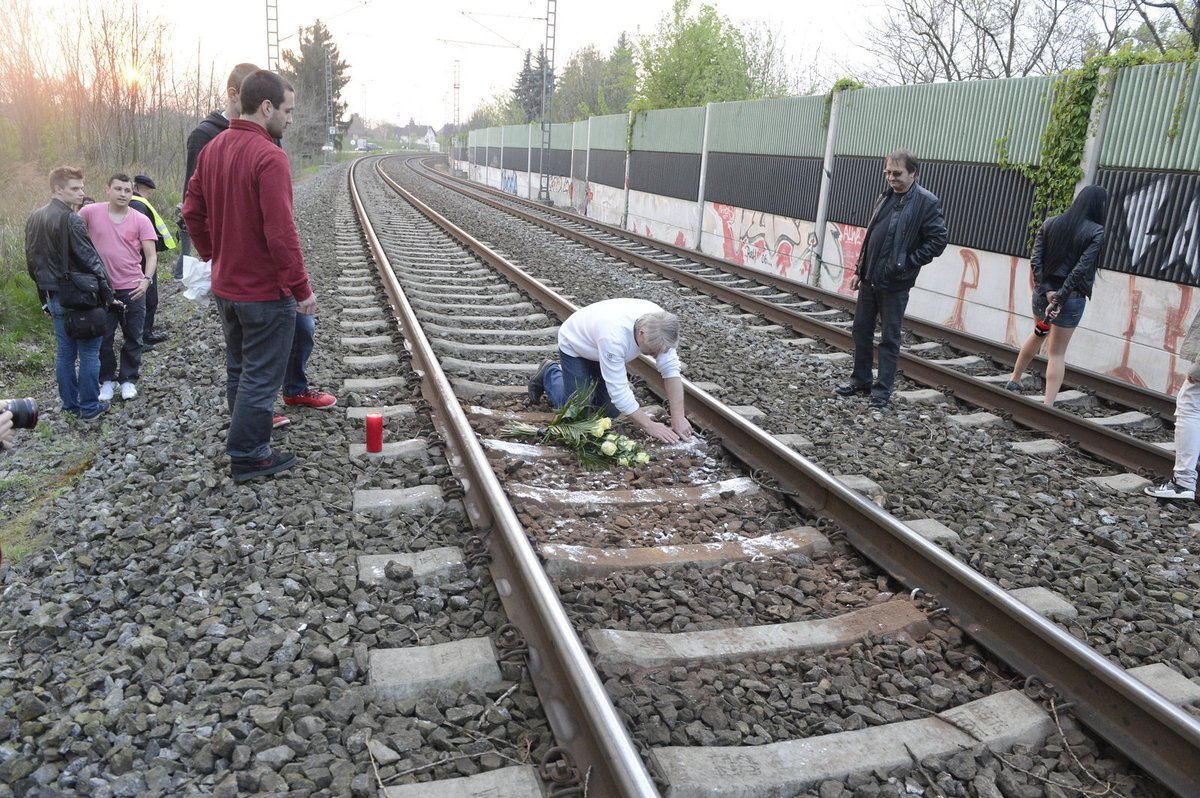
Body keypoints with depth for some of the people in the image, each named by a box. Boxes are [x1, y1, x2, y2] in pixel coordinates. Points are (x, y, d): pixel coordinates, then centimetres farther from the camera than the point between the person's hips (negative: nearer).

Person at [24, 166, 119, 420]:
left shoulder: (34, 219, 10)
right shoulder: (70, 220, -18)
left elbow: (31, 262, 15)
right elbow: (91, 260, -18)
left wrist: (45, 292, 20)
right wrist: (108, 294, -12)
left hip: (53, 297, 8)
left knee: (65, 352, 14)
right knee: (89, 352, 1)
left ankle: (70, 405, 21)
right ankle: (89, 407, 6)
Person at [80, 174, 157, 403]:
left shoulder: (141, 221, -4)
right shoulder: (90, 212, -3)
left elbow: (151, 255, -5)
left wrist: (146, 280, -21)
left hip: (132, 289, 0)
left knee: (133, 338, 9)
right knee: (103, 338, 9)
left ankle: (128, 380, 22)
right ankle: (107, 380, 24)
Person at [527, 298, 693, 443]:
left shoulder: (658, 325, -28)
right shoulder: (614, 336, -45)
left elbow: (671, 369, -24)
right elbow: (619, 390, -41)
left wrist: (678, 418, -29)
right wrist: (650, 426, -37)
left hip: (601, 349, 6)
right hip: (575, 346, -5)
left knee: (612, 411, 2)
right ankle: (549, 375, 19)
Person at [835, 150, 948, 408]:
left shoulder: (927, 202, -8)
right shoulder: (884, 198, 12)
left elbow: (937, 241, -11)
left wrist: (907, 263, -15)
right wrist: (859, 270, 14)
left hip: (895, 283, -6)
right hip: (869, 279, 7)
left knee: (889, 338, 2)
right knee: (861, 330, 12)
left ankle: (883, 389, 10)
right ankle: (861, 380, 25)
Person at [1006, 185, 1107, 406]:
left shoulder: (1050, 223, 2)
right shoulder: (1096, 232, -10)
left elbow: (1035, 259, -4)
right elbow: (1081, 269, -18)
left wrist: (1046, 291, -7)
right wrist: (1060, 299, -17)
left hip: (1043, 291, 4)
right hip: (1072, 297, -4)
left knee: (1039, 334, 29)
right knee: (1057, 353, 4)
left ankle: (1014, 380, 38)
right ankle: (1047, 406, 3)